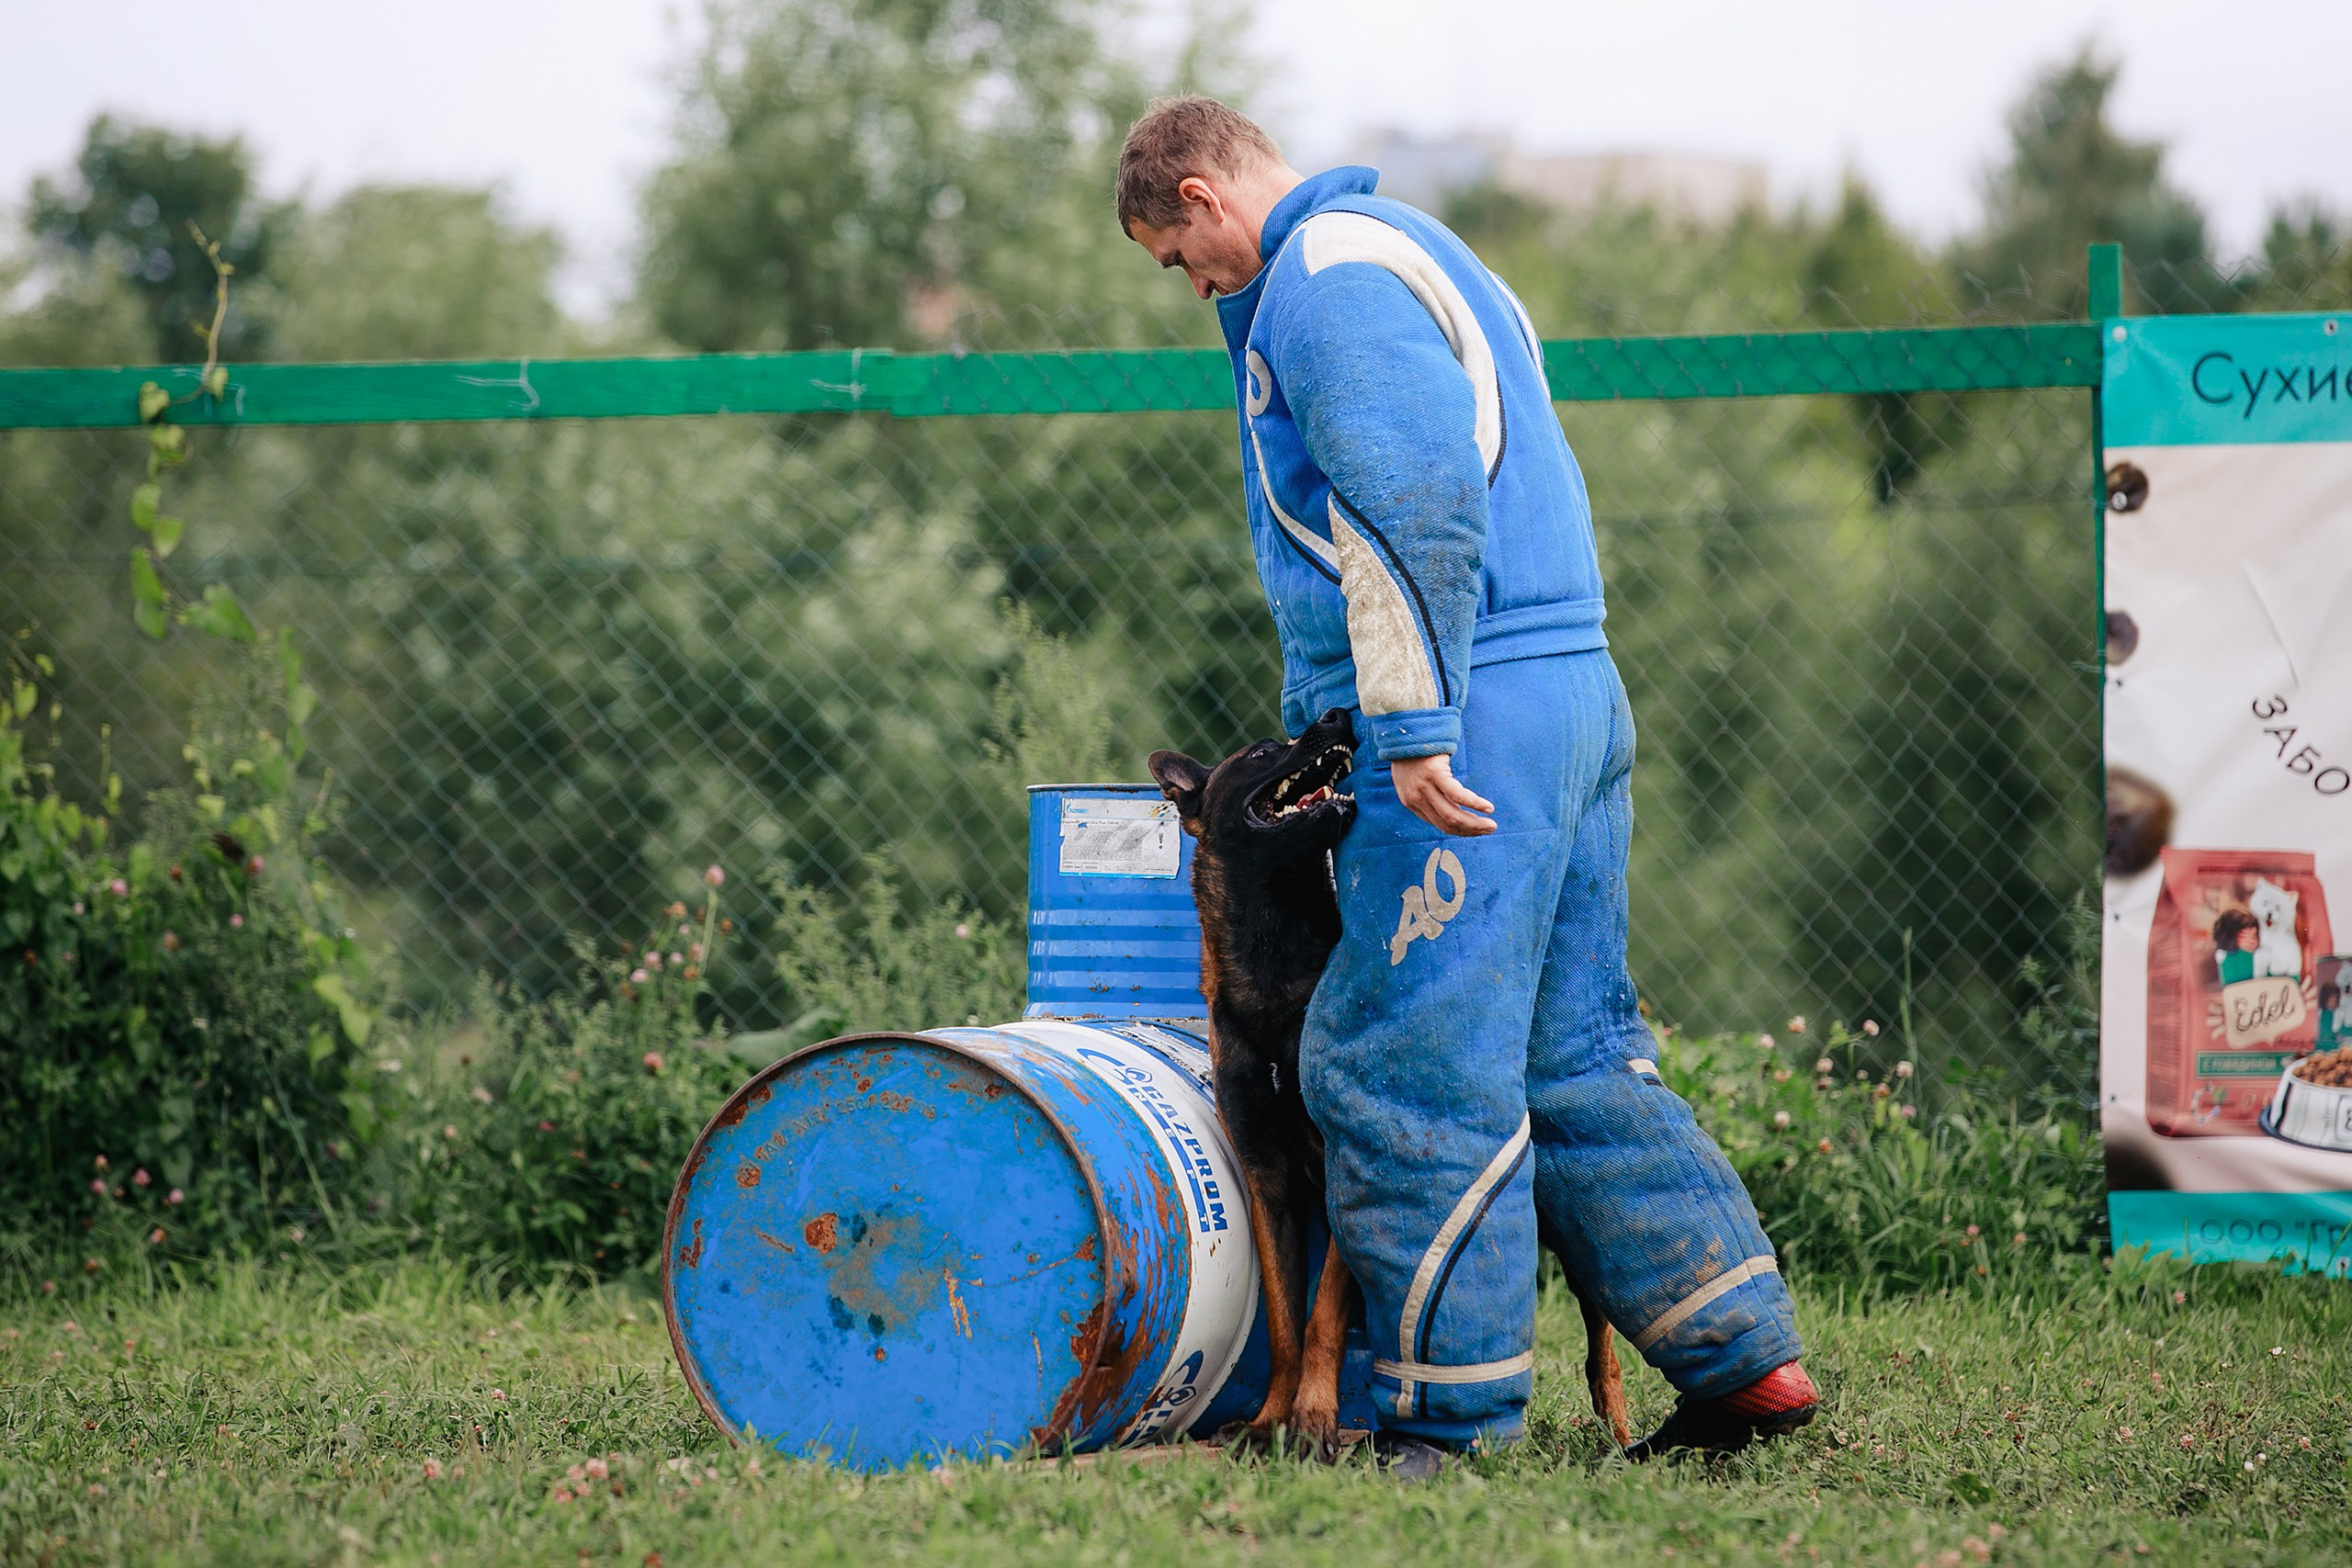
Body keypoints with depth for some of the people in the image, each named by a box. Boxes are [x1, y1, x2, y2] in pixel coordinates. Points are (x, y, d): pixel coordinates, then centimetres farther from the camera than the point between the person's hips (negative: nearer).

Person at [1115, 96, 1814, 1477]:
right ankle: (1744, 1356, 11)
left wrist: (1413, 725, -21)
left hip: (1470, 720, -10)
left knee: (1408, 1073, -6)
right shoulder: (1414, 253, 25)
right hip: (1576, 693, 10)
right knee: (1574, 1053, 13)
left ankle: (1452, 1417, -3)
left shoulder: (1324, 278, -7)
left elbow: (1418, 501, -20)